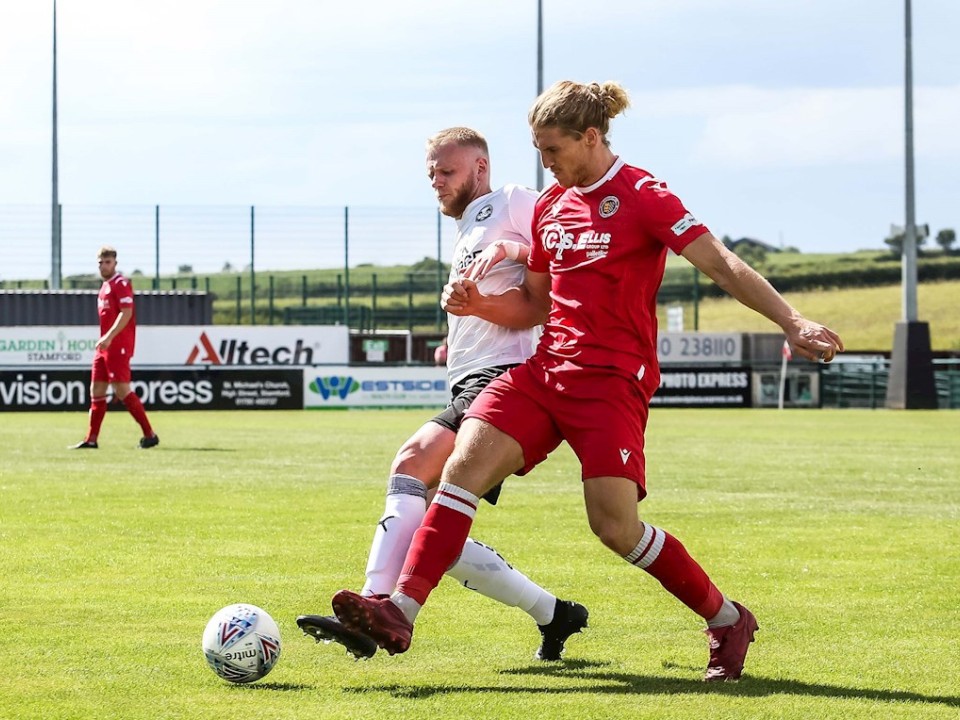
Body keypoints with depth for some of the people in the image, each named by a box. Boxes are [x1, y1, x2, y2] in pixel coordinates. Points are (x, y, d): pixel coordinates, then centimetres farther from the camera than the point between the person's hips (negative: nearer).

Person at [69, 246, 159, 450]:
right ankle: (91, 439, 10)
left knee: (122, 390, -12)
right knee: (96, 391, 7)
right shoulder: (105, 286, 18)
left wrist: (109, 337, -26)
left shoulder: (121, 284, -9)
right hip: (105, 347, 9)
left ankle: (149, 435, -8)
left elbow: (126, 312, -20)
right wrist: (103, 341, 19)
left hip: (118, 346, -9)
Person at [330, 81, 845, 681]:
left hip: (612, 378, -6)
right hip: (547, 368, 7)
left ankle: (728, 620, 7)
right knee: (465, 464, -13)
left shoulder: (643, 196, -7)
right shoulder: (550, 206, 14)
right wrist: (479, 304, 4)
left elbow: (722, 264, -15)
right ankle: (401, 612, -17)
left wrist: (794, 323, -26)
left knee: (615, 525, -13)